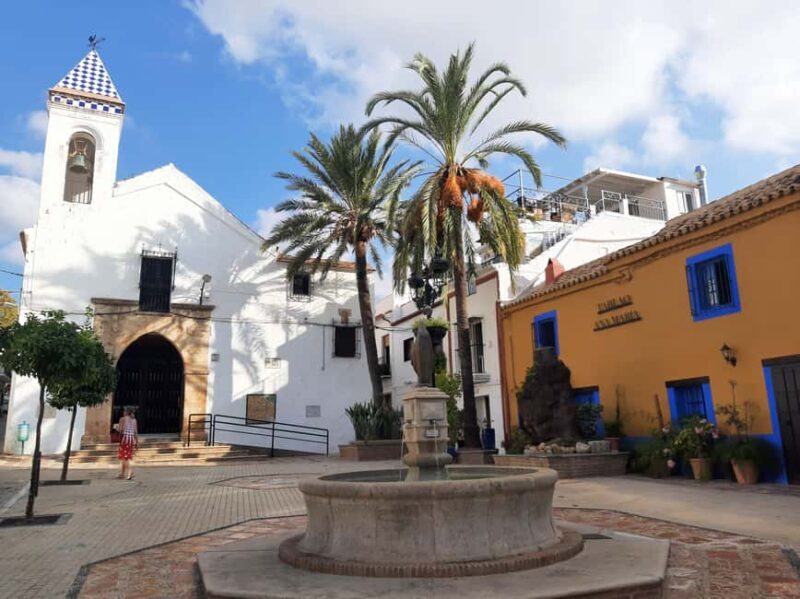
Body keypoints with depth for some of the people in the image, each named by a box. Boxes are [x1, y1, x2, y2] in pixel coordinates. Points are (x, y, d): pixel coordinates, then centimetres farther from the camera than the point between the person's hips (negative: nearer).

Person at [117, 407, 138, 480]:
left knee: (124, 456, -5)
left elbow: (120, 430, -11)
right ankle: (122, 473, 21)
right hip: (131, 438, 6)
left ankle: (130, 471, -23)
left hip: (124, 437, -6)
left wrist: (117, 427, 11)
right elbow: (136, 432, 8)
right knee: (126, 456, 14)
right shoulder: (134, 419, 10)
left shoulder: (123, 419, -4)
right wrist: (137, 442, 10)